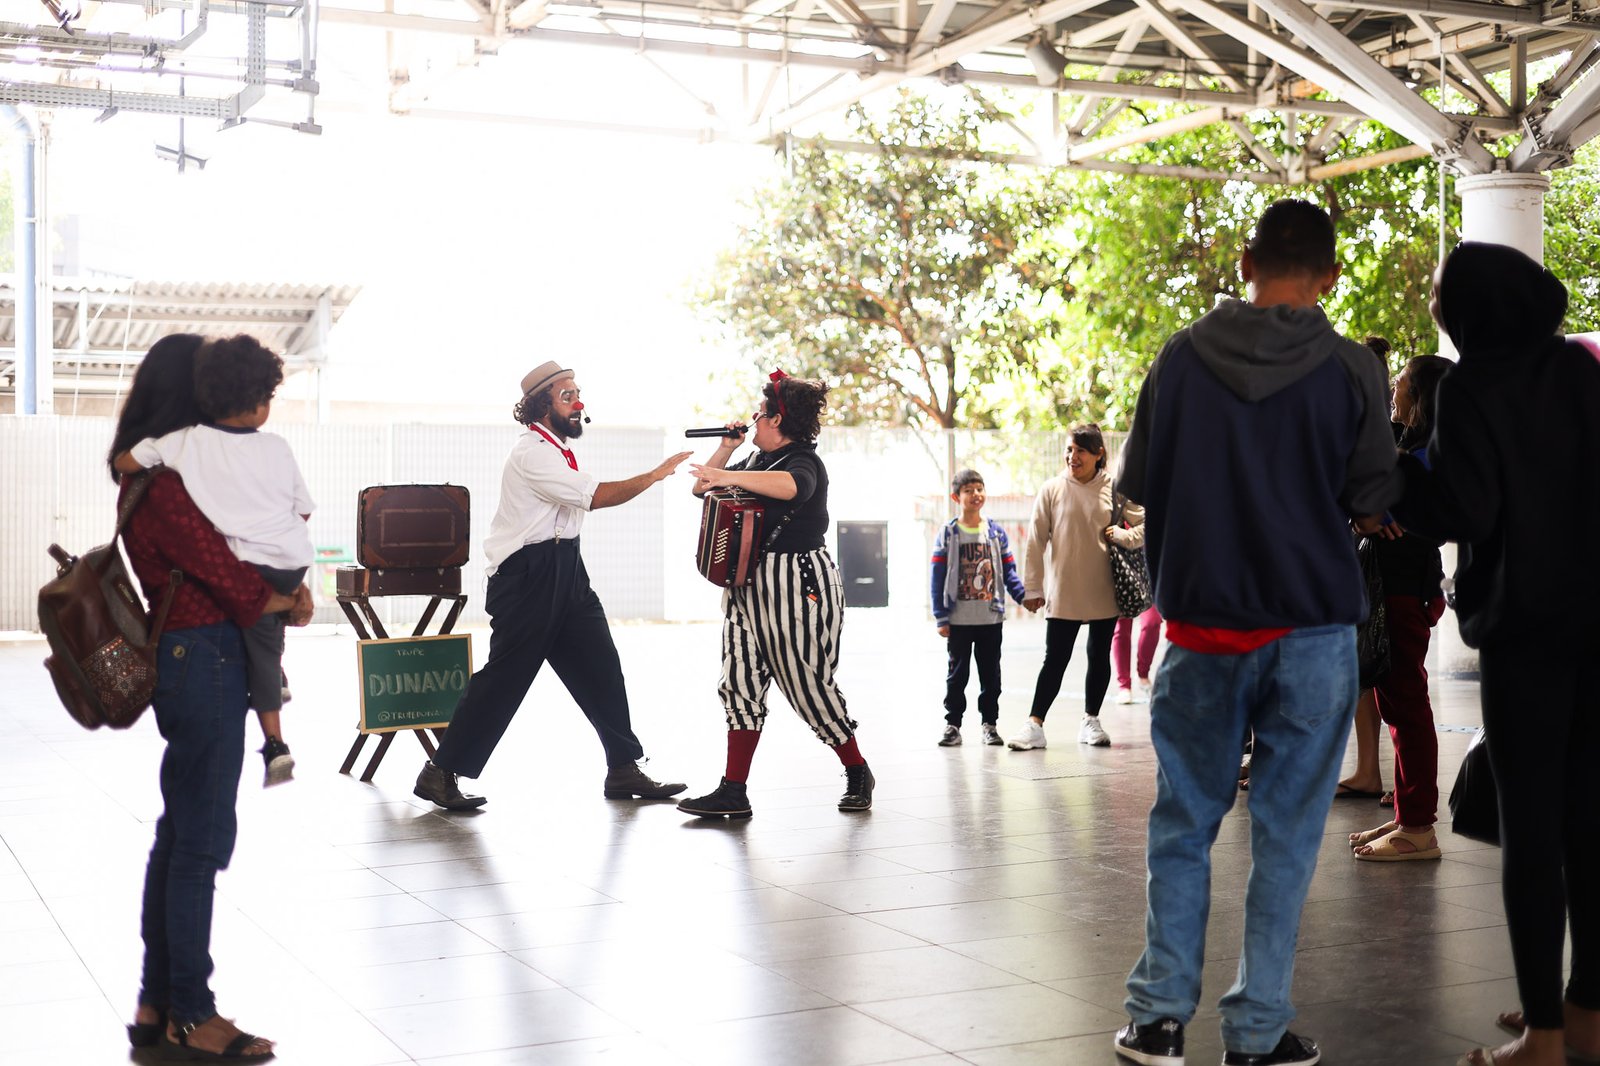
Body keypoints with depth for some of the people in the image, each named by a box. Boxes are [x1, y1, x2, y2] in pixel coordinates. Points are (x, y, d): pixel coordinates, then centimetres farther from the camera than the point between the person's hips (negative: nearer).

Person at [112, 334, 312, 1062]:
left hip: (189, 661, 10)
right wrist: (289, 602, 0)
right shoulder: (166, 483, -18)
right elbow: (229, 581, -18)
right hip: (205, 661, -10)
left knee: (179, 834, 15)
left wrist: (284, 587, -2)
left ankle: (157, 1006, 25)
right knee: (201, 841, -2)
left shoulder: (154, 472, 13)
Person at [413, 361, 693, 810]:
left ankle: (624, 771, 13)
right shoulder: (532, 452, -15)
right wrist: (656, 474, -18)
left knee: (600, 670, 6)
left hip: (565, 570, 9)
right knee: (505, 676, -7)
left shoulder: (559, 449, 16)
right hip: (527, 575, -9)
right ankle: (440, 773, 3)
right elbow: (595, 496, -21)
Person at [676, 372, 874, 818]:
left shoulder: (804, 461, -11)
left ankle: (857, 772, 19)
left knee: (809, 685, -1)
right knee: (740, 684, 1)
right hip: (748, 586, 9)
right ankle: (733, 792, 0)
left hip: (796, 584, -9)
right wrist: (726, 448, 8)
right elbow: (703, 487, 21)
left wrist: (730, 477, -45)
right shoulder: (755, 460, 17)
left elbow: (790, 486, -36)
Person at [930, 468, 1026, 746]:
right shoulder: (948, 533, -2)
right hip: (959, 619, -2)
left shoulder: (996, 531, 4)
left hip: (991, 618, 2)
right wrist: (941, 617, -8)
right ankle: (953, 724, 15)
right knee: (957, 673, 7)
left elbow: (1008, 571, 5)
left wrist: (1024, 596, -12)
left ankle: (990, 723, 18)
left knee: (990, 673, 8)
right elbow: (938, 577, -3)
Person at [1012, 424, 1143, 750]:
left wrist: (1121, 535, -12)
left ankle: (1090, 721, 25)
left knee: (1099, 658, 12)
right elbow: (1036, 541, -1)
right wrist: (1033, 588, -2)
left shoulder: (1115, 489, -1)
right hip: (1063, 593, -2)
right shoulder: (1053, 489, -3)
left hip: (1104, 592, 2)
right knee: (1055, 660, -2)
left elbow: (1146, 524, 7)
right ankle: (1034, 725, 2)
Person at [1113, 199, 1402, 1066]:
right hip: (1312, 624, -1)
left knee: (1183, 822, 12)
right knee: (1286, 831, 6)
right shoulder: (1350, 368, -6)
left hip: (1201, 622, 1)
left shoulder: (1181, 358, -2)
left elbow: (1139, 485, 4)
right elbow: (1373, 503, -2)